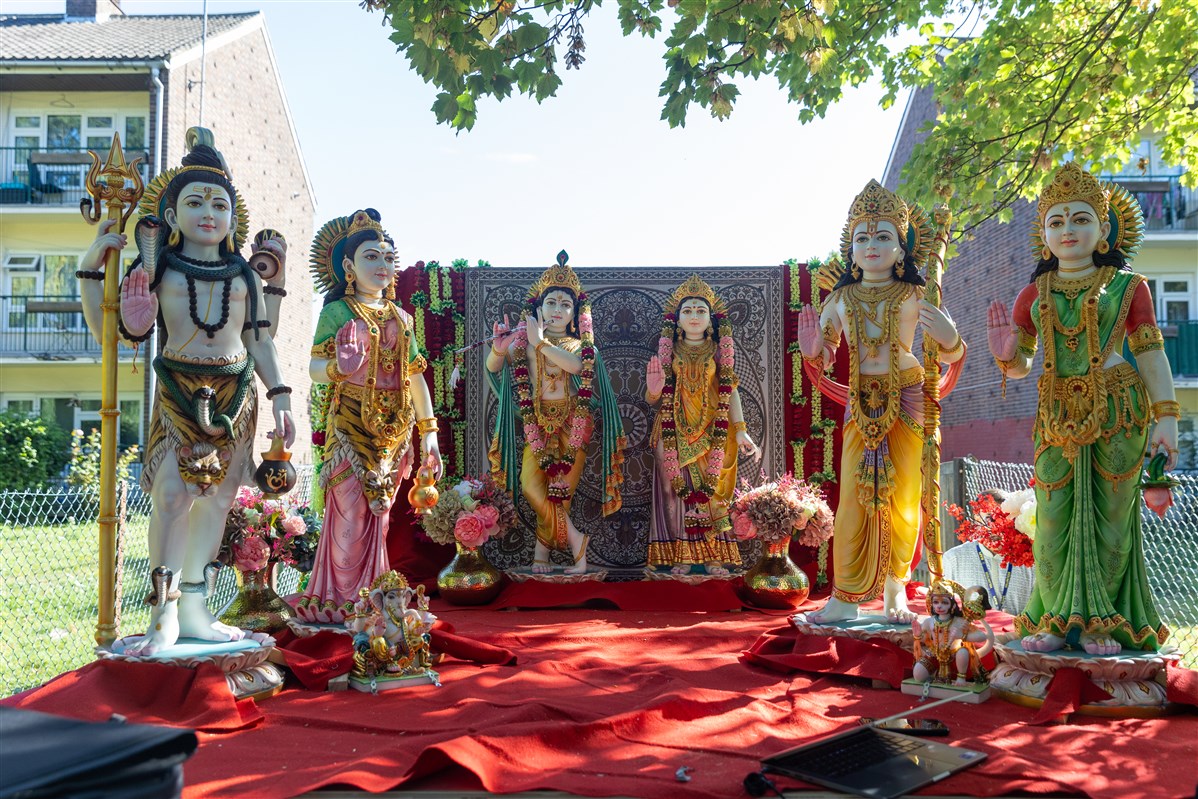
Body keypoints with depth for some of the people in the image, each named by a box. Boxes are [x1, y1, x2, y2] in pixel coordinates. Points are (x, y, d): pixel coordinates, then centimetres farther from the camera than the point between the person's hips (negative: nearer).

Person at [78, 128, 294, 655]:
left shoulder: (245, 274, 11)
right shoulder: (158, 269, 3)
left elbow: (260, 341, 13)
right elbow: (110, 329, 1)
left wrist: (279, 397, 7)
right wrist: (91, 267, -5)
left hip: (237, 395, 3)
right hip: (179, 392, -3)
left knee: (216, 500, 4)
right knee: (172, 496, -13)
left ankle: (195, 610, 12)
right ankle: (164, 615, -4)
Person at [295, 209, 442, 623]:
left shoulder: (401, 317, 12)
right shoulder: (337, 310, -1)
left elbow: (415, 376, 13)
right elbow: (315, 366, -6)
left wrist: (429, 432, 10)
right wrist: (338, 368, -29)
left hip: (394, 429, 4)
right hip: (351, 424, -4)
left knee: (378, 513, 7)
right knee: (350, 511, -6)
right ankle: (339, 600, 4)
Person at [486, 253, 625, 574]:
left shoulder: (582, 346, 4)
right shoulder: (524, 343, 7)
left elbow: (574, 364, -19)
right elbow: (493, 369, -2)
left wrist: (541, 342, -22)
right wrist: (499, 349, -23)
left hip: (571, 427, 0)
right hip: (537, 426, 1)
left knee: (560, 492, -5)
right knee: (532, 487, -17)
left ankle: (542, 549, 12)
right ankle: (575, 541, -7)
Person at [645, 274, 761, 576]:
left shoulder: (720, 350, 3)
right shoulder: (668, 350, 4)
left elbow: (730, 390, 0)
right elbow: (654, 397, 5)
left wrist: (741, 431, -8)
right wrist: (654, 389, -19)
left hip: (712, 431, 0)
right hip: (675, 431, 0)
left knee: (710, 490, 0)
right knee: (678, 488, -2)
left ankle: (713, 556, 7)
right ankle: (682, 555, 4)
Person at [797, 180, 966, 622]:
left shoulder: (915, 297, -3)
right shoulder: (840, 300, 4)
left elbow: (951, 355, -1)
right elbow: (820, 358, 13)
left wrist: (948, 337, -23)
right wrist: (812, 351, -10)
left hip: (907, 399, -1)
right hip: (861, 403, 2)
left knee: (903, 496, 3)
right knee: (854, 496, -1)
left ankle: (895, 589, 22)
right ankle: (846, 596, 8)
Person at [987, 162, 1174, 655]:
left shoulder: (1128, 287, 4)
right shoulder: (1034, 294, 9)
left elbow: (1151, 355, 2)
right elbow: (1020, 367, 13)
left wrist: (1165, 417, -5)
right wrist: (1006, 354, -10)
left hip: (1118, 412, -2)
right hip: (1057, 416, 2)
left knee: (1109, 517, 1)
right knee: (1055, 518, 1)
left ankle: (1101, 623, 11)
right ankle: (1056, 619, 12)